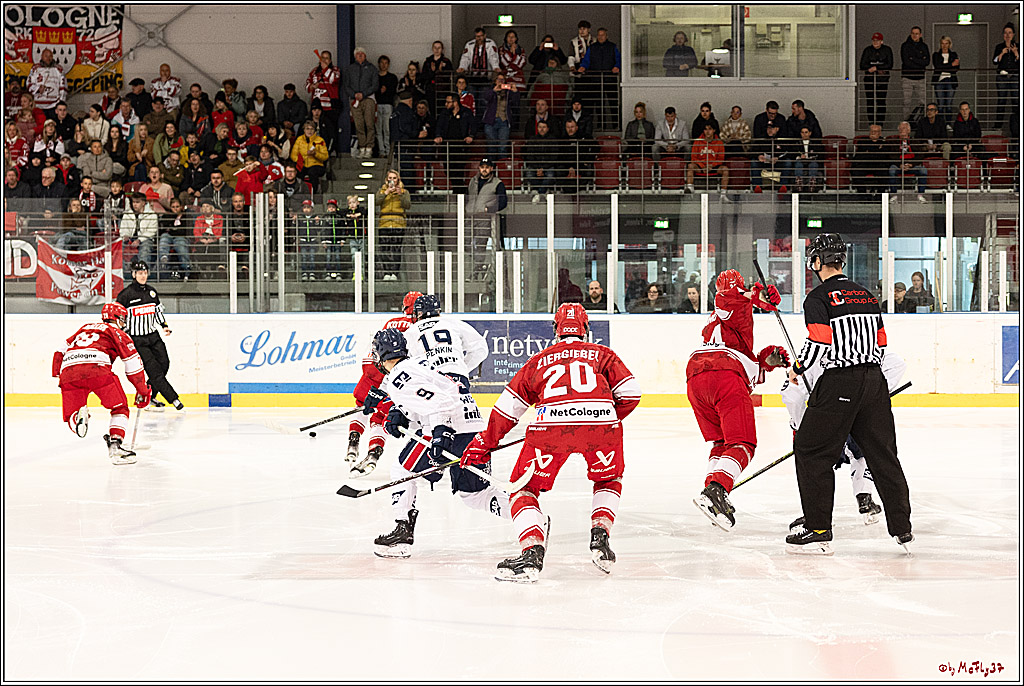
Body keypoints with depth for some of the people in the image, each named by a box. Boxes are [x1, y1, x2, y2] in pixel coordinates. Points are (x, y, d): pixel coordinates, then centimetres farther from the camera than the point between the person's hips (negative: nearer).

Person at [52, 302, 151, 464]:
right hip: (97, 369, -4)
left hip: (68, 371, 4)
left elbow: (62, 350, 33)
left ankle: (78, 415, -18)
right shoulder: (116, 332, 21)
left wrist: (58, 376, 34)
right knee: (120, 408, 10)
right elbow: (133, 360, 14)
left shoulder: (85, 328, 36)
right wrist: (143, 390, 22)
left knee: (71, 417, 15)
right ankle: (114, 445, -6)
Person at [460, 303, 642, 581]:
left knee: (526, 488, 14)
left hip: (551, 423, -1)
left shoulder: (539, 360, 29)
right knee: (609, 479, 32)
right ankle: (600, 535, 14)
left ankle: (532, 552, -8)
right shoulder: (603, 354, 27)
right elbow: (630, 394, 16)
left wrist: (485, 442, 34)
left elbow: (509, 405, 26)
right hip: (601, 421, 1)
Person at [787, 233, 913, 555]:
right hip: (874, 380, 7)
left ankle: (818, 531, 1)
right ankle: (902, 529, 13)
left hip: (839, 384, -7)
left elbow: (818, 342, -17)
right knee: (882, 454, 11)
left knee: (811, 450, 3)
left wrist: (797, 369, 0)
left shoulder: (818, 298, -6)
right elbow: (880, 344, 16)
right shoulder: (866, 295, 15)